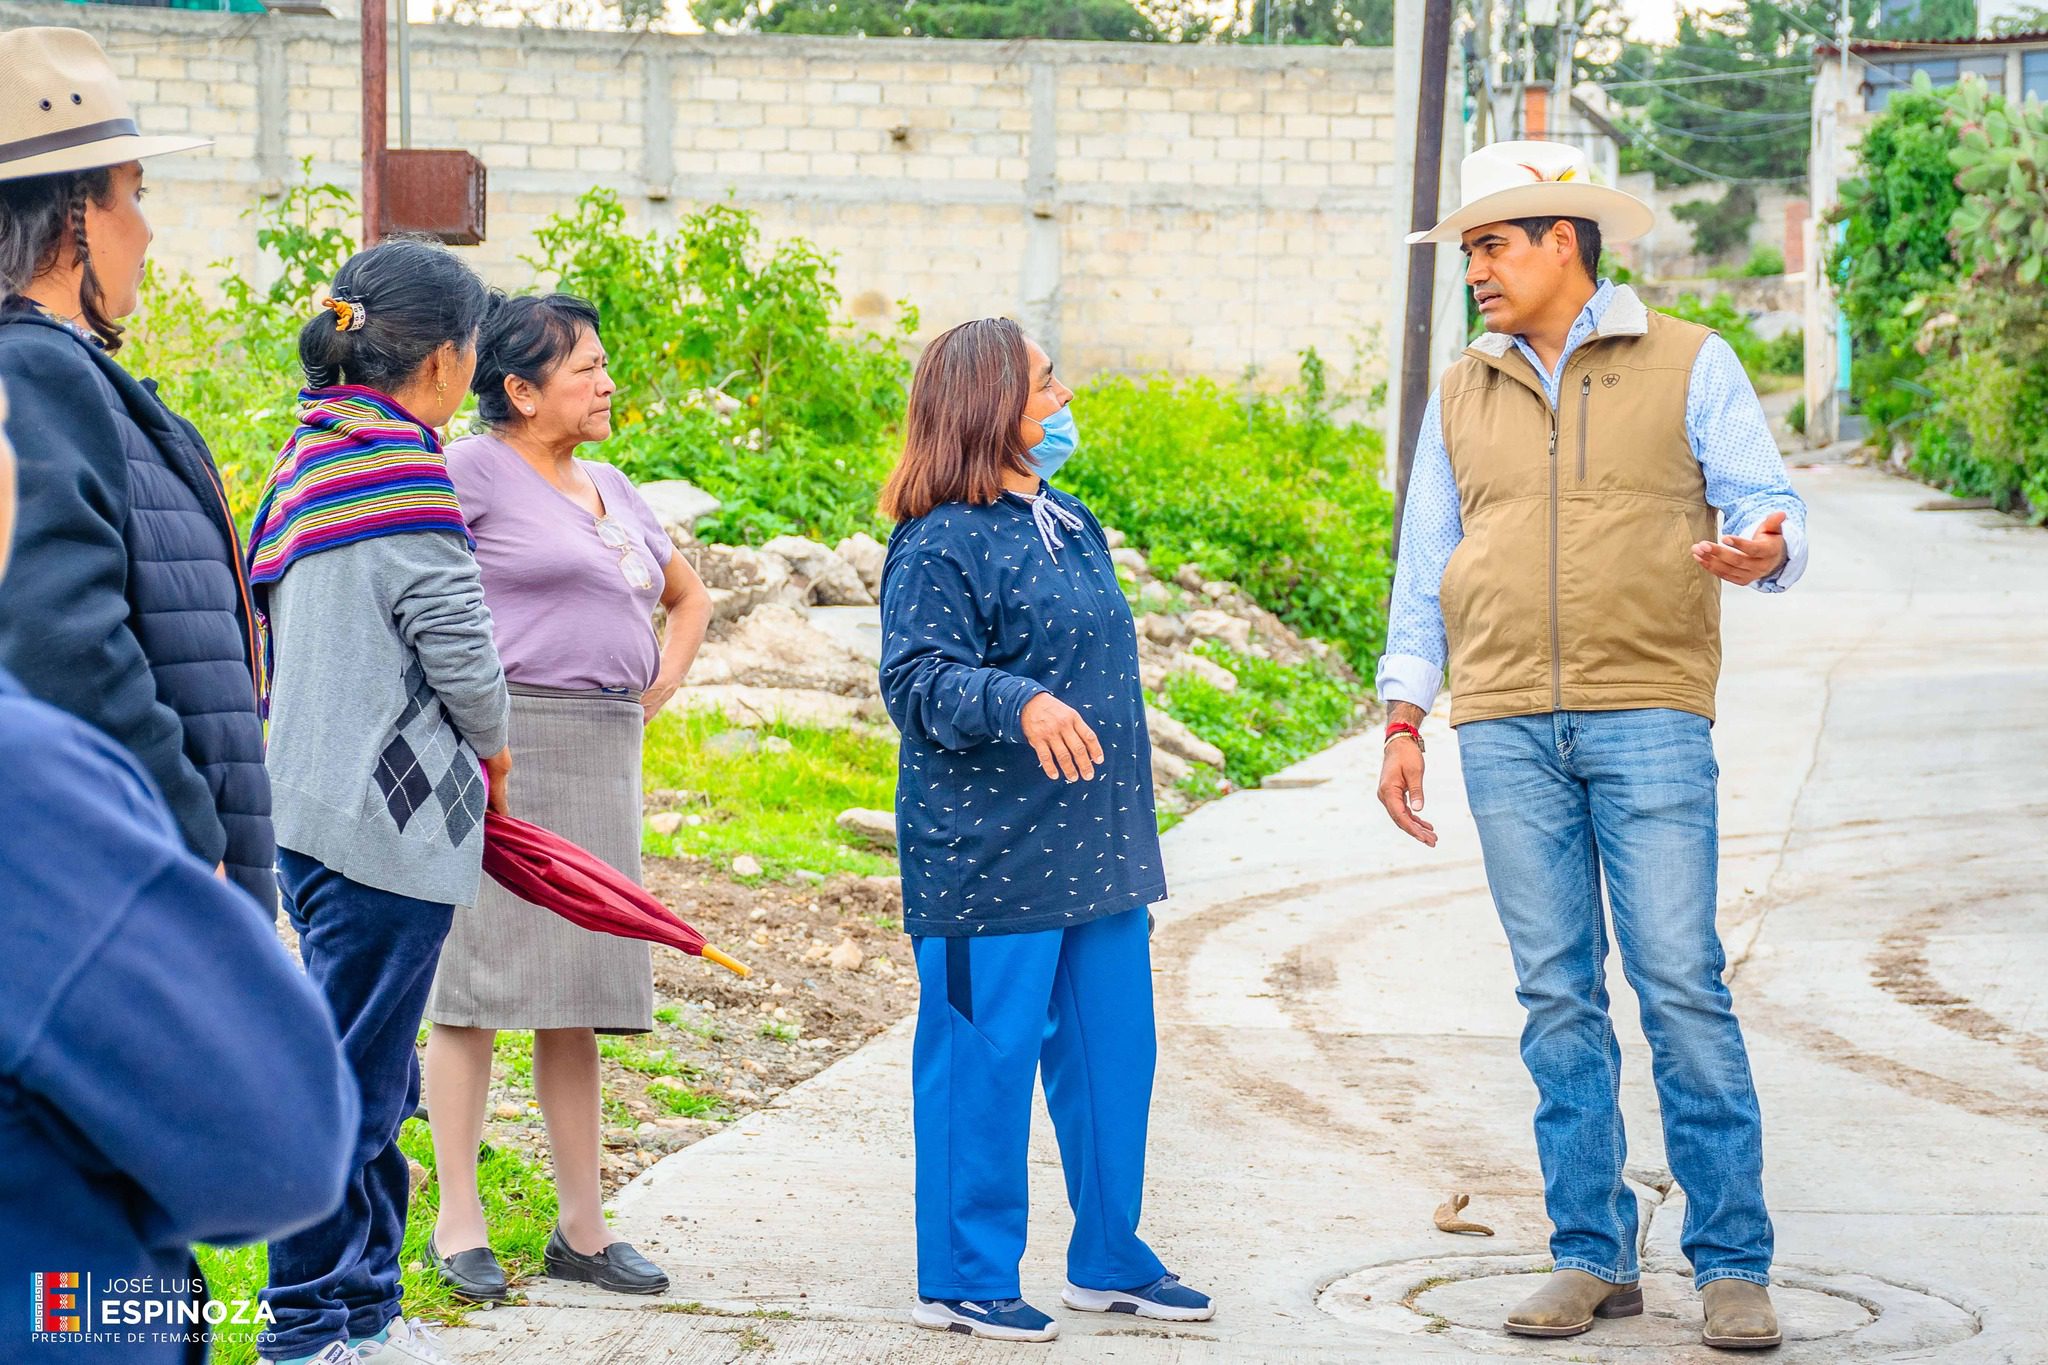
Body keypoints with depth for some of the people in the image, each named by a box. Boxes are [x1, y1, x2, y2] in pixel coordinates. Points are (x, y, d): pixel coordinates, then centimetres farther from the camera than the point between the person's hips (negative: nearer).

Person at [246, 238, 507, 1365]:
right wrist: (490, 743, 5)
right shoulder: (397, 464, -15)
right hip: (384, 816, -10)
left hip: (321, 800, 10)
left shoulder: (316, 450, 15)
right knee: (347, 1079, -4)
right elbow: (456, 640, -14)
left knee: (373, 1076, 16)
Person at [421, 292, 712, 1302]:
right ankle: (458, 1222, 2)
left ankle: (582, 1225, 13)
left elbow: (689, 595, 33)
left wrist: (657, 689, 16)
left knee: (578, 989, 8)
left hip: (603, 755, 7)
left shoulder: (610, 488, 19)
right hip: (499, 747, -7)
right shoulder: (475, 470, -4)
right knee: (477, 978, -4)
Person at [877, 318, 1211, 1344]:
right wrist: (1020, 703, -36)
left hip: (1096, 851, 8)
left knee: (1111, 1051, 13)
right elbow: (919, 680, -19)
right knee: (984, 1058, -2)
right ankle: (963, 1280, 8)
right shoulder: (941, 543, -11)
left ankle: (1109, 1263, 25)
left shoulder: (1072, 525, 15)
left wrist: (1125, 823, 27)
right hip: (990, 854, -8)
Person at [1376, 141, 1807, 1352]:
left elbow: (1766, 500, 2)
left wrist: (1762, 547, -22)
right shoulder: (1462, 396, 17)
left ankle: (1733, 1264, -1)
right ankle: (1594, 1257, 10)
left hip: (1649, 718, -4)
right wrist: (1406, 719, 13)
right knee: (1559, 998, 3)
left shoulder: (1688, 365, 5)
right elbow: (1427, 567, 19)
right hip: (1508, 729, 4)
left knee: (1683, 987, -8)